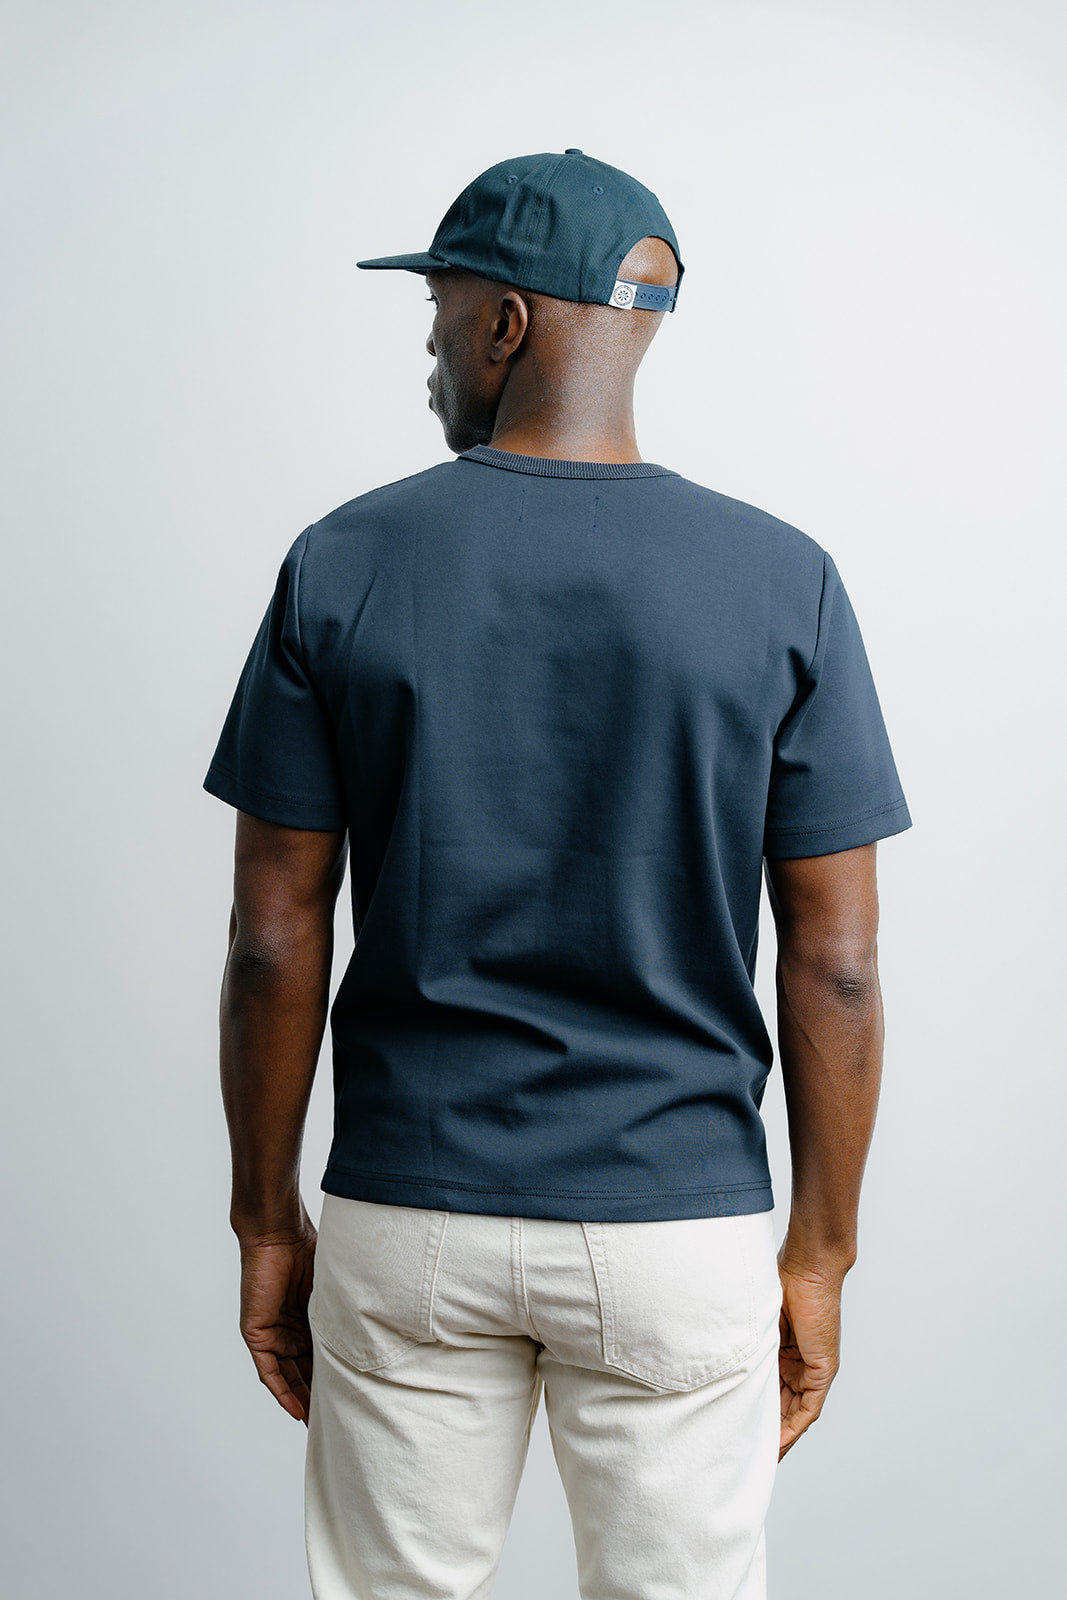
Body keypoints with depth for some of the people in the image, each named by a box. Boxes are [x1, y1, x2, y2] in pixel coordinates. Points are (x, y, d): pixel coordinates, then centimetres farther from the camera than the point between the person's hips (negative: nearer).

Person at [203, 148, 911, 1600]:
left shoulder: (342, 565, -6)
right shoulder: (781, 582, -7)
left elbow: (275, 939, -4)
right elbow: (835, 965, -7)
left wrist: (267, 1221, 7)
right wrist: (821, 1257, 4)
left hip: (408, 1216, 1)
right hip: (683, 1223, 0)